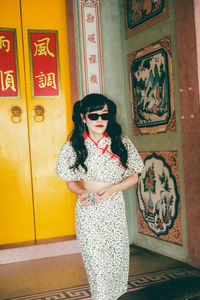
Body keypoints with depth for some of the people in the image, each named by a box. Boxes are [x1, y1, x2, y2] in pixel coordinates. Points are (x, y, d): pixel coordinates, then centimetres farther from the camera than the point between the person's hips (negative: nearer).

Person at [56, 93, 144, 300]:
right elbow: (70, 182, 8)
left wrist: (112, 189, -12)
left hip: (115, 208, 2)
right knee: (96, 263, -1)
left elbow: (134, 176, 5)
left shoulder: (122, 143, -1)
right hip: (88, 212, -1)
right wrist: (82, 193, -13)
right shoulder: (72, 148, -2)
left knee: (118, 258, 9)